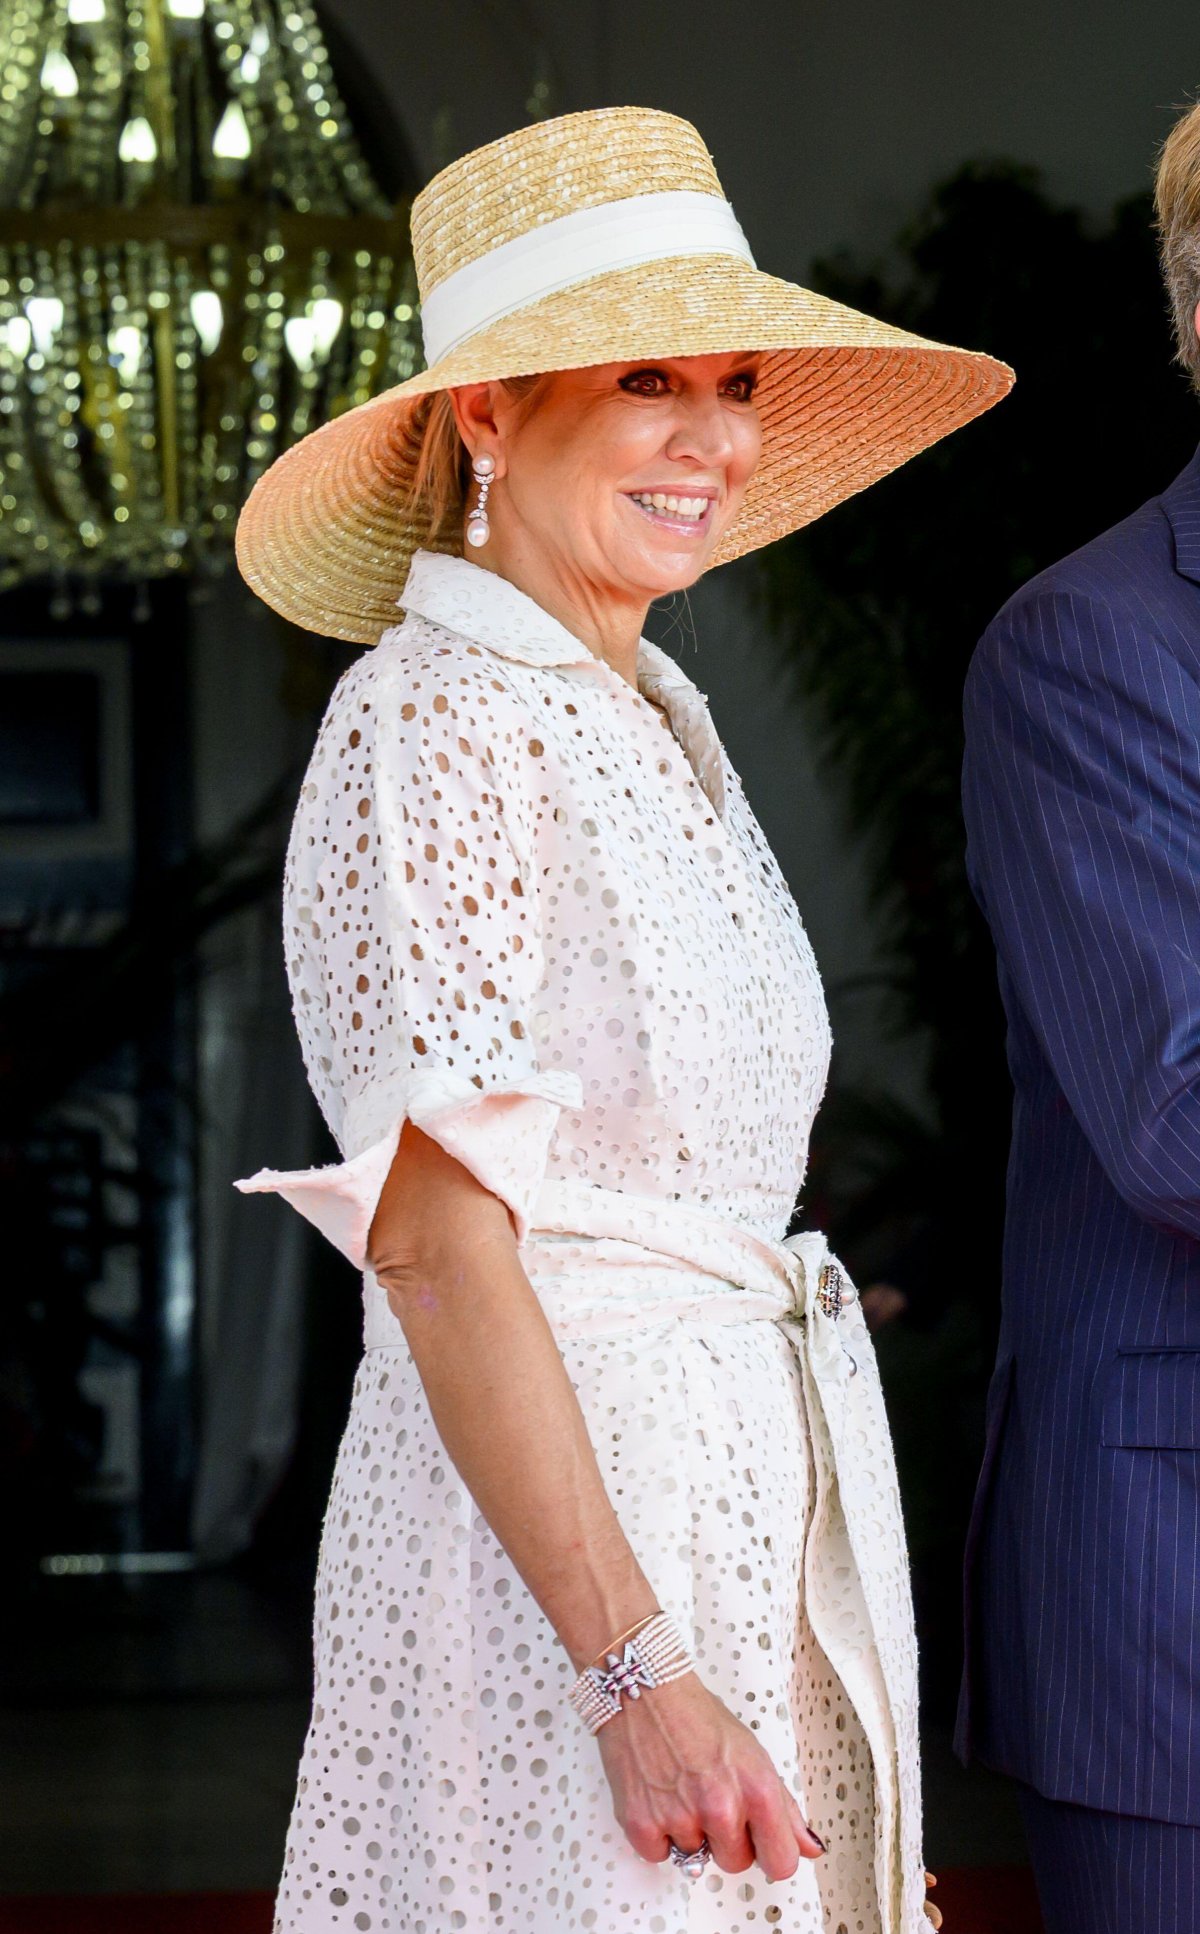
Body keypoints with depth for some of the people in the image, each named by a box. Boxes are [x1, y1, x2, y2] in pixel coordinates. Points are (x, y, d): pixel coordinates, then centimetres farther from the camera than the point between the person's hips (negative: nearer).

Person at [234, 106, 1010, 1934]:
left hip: (761, 1488, 8)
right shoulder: (437, 721, -13)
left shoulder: (659, 717, 13)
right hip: (556, 1502, -8)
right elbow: (435, 1241, -18)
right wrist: (636, 1673, -23)